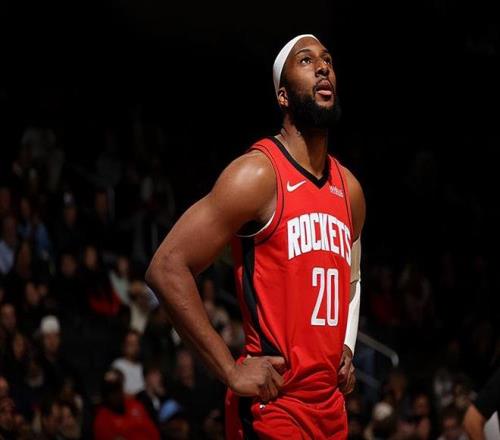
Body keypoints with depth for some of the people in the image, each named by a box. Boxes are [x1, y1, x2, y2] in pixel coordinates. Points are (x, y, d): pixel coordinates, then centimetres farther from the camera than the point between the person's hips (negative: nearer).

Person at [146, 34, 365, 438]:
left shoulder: (349, 189, 12)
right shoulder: (258, 175, -11)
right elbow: (167, 268, -16)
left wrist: (347, 347, 13)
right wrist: (231, 371, -18)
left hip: (331, 406, 8)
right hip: (272, 405, -8)